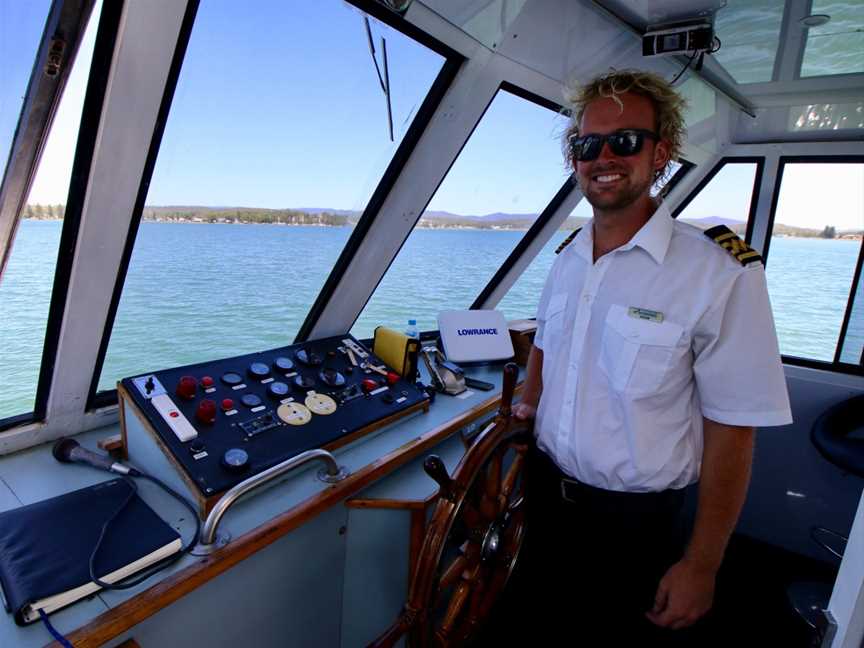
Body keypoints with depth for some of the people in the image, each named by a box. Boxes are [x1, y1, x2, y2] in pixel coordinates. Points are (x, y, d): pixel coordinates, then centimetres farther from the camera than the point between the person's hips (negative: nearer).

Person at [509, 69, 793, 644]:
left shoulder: (722, 273, -20)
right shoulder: (567, 260, -1)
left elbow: (732, 430, -17)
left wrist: (701, 564, -13)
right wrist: (528, 407, 1)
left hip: (634, 520, -5)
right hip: (546, 490, 5)